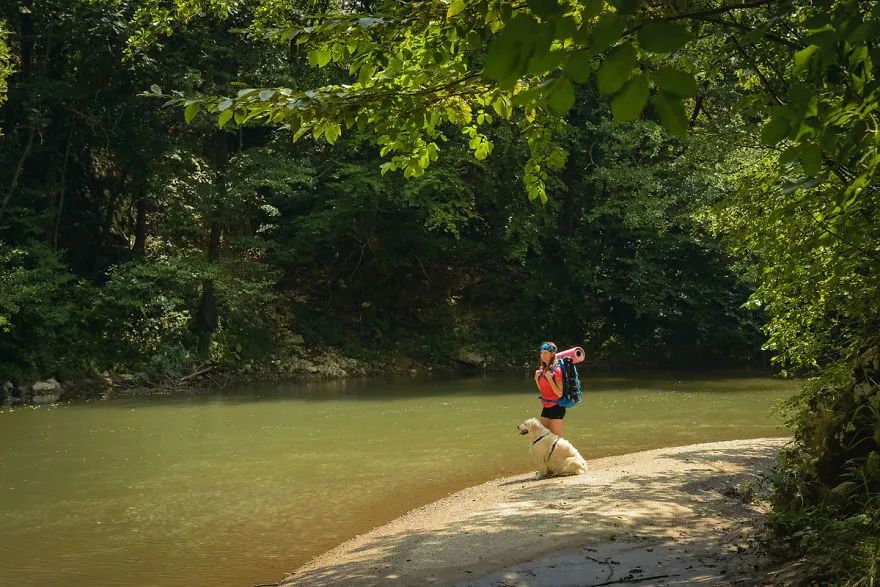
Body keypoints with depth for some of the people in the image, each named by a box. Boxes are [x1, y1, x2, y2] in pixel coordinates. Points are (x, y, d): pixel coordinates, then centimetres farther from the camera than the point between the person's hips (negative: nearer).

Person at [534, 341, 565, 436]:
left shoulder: (556, 370, -14)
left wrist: (550, 378, -24)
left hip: (556, 407, -8)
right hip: (546, 407, 8)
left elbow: (559, 393, -18)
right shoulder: (543, 369, 9)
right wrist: (537, 378, 1)